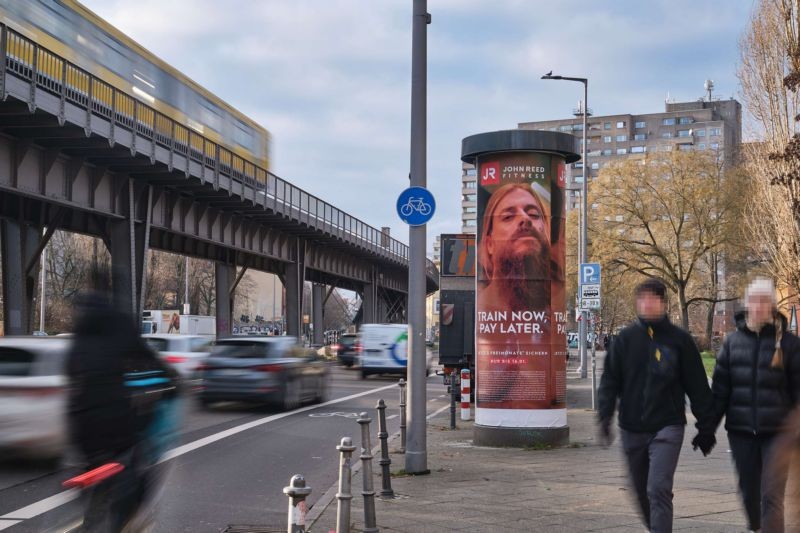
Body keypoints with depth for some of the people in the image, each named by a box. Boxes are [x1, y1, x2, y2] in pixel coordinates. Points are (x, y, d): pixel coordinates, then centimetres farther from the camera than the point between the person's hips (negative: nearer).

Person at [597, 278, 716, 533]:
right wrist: (605, 417, -10)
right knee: (642, 492, 15)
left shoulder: (679, 340, -2)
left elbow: (698, 386, 1)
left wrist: (706, 428, 2)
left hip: (667, 428, -3)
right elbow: (610, 380, 2)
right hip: (632, 430, 3)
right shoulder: (625, 339, 3)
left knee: (659, 490, -15)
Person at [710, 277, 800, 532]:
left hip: (776, 431, -3)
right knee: (749, 492, 13)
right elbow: (720, 387, 7)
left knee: (771, 495, -9)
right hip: (741, 430, 3)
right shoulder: (733, 341, 6)